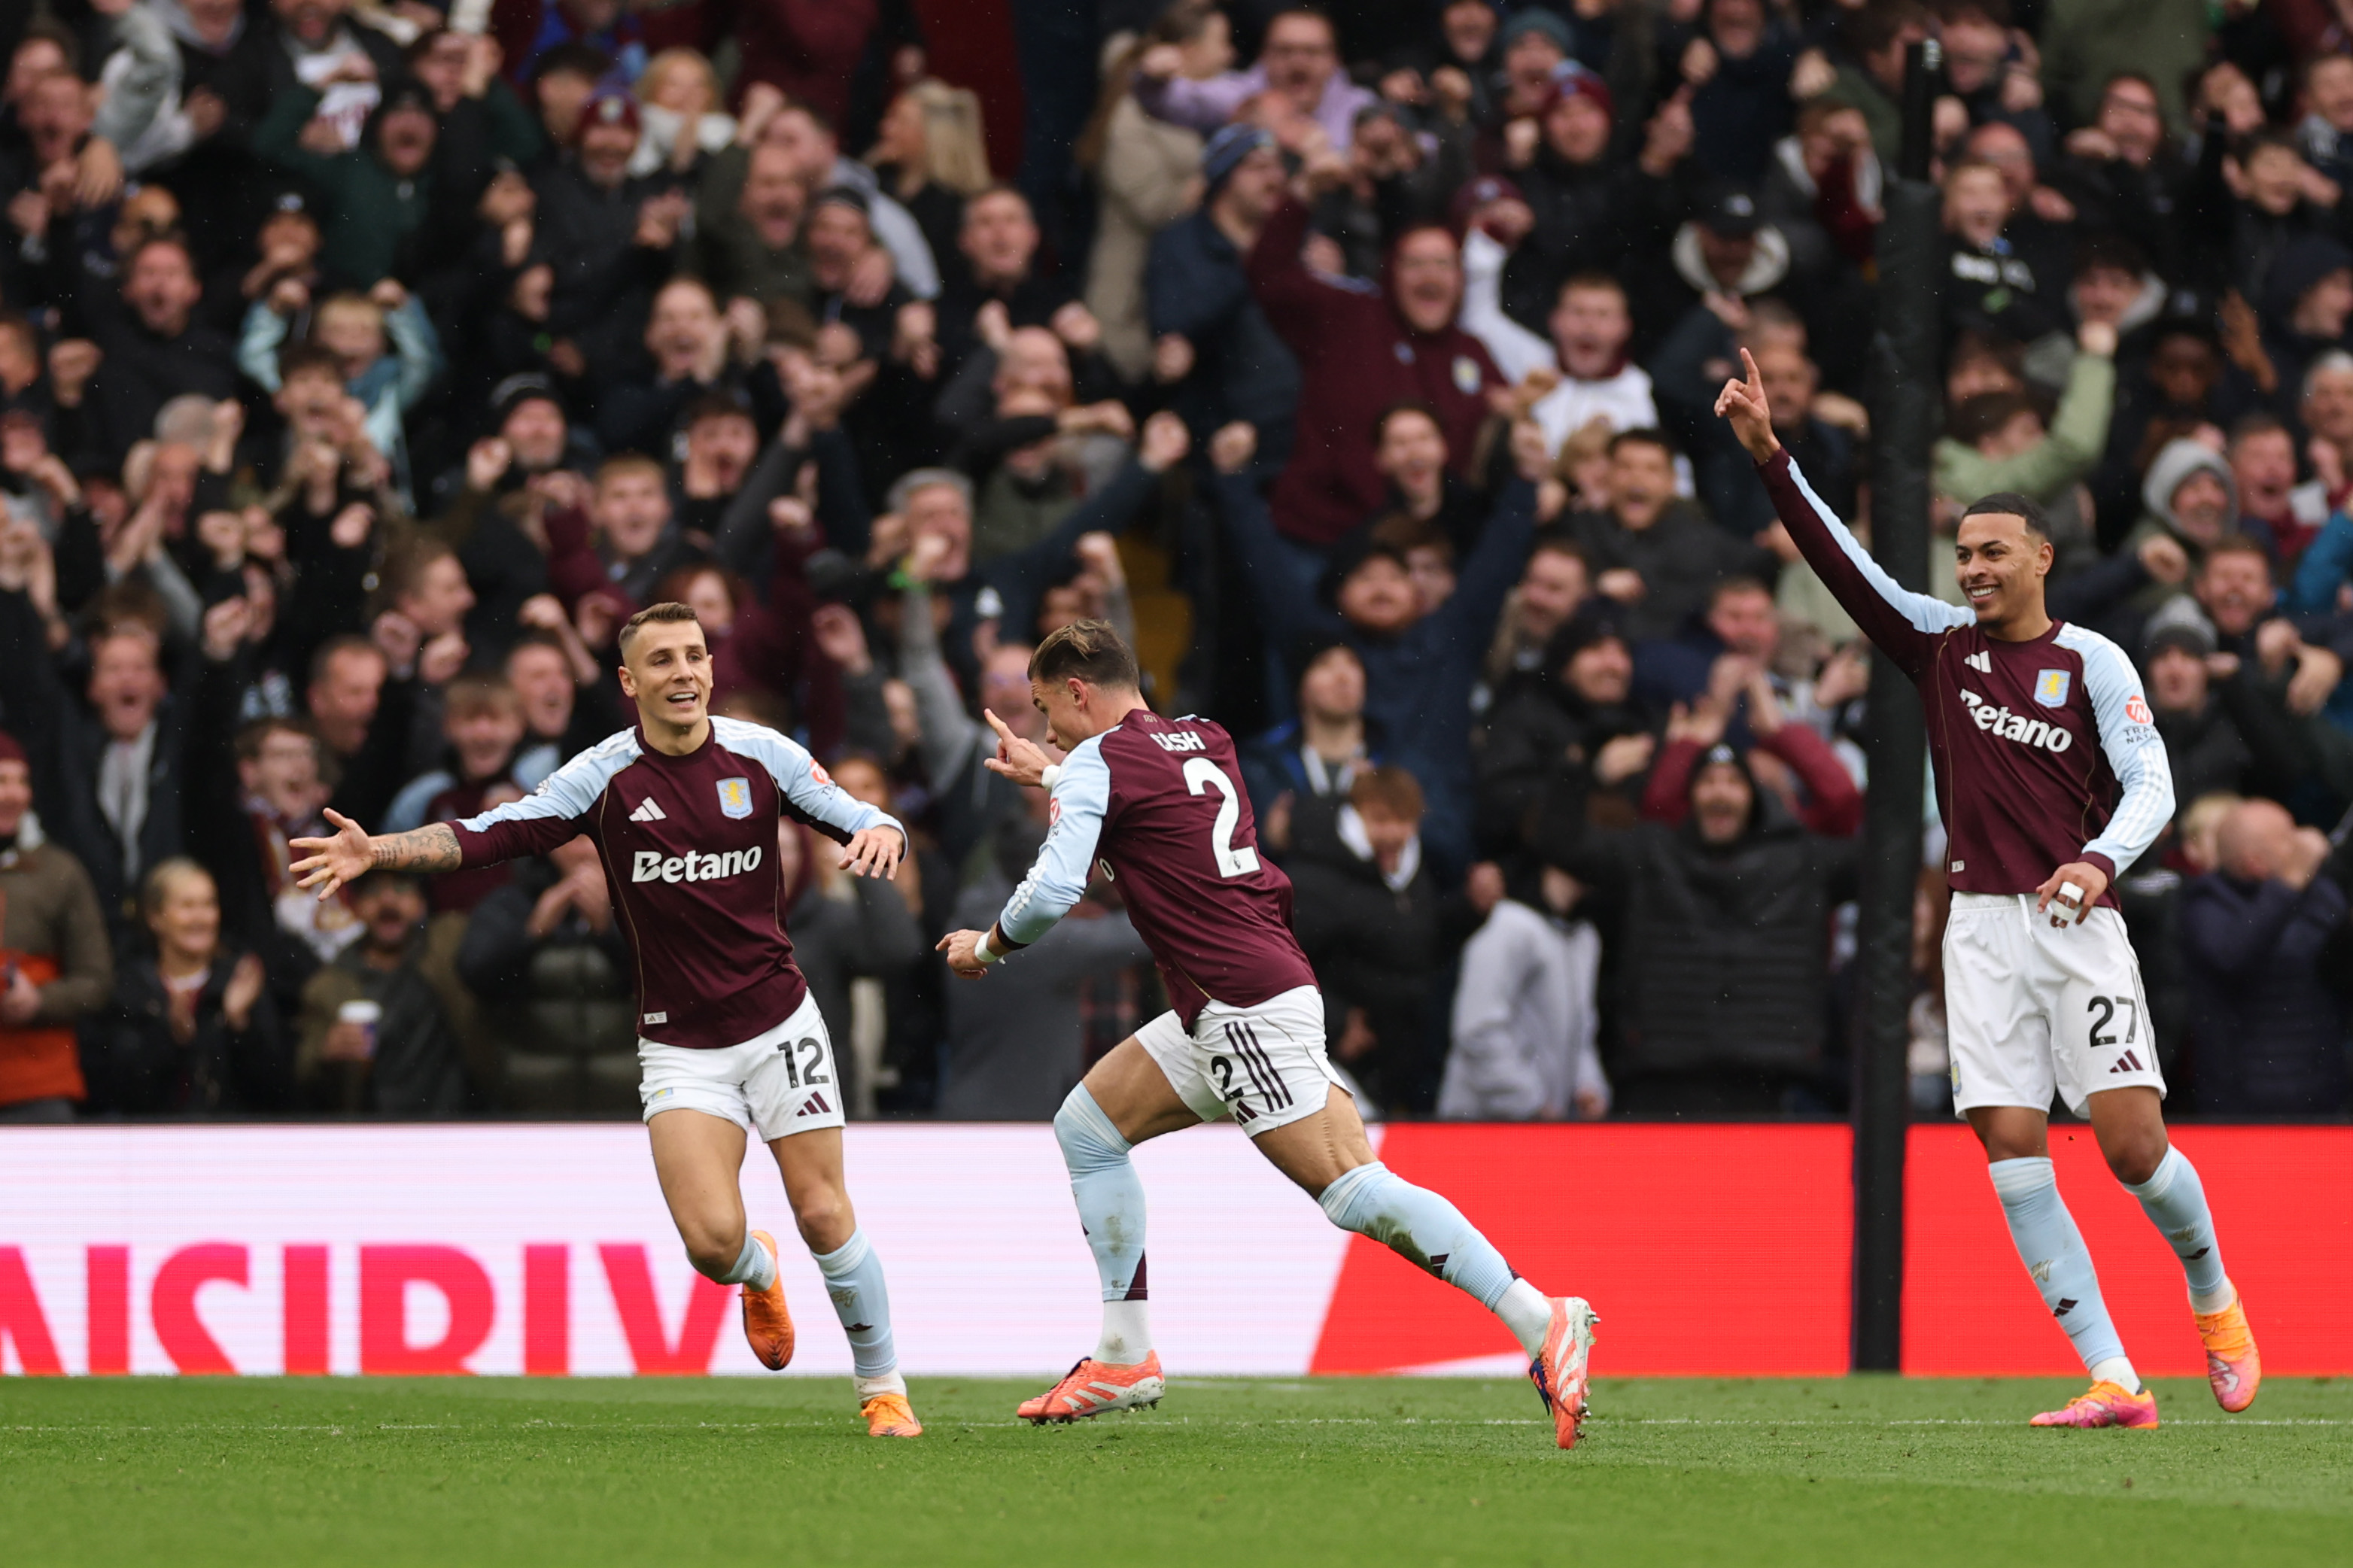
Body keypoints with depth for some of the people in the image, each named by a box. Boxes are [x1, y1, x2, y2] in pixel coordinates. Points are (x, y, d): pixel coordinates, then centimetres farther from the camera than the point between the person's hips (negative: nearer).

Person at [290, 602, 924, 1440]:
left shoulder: (761, 754, -3)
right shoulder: (605, 775, -7)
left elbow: (864, 821, 3)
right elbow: (486, 836, -11)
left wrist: (881, 832, -22)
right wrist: (379, 851, -25)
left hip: (778, 1022, 1)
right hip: (679, 1046, -1)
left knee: (824, 1215, -4)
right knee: (712, 1238, -16)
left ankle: (883, 1385, 17)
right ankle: (759, 1276, 22)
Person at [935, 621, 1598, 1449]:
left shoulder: (1099, 760, -6)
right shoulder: (1203, 741, 19)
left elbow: (1052, 891, -14)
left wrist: (987, 947, 5)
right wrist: (1046, 774, 48)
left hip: (1248, 1008, -10)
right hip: (1221, 1014, 10)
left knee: (1353, 1190, -17)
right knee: (1087, 1126, 15)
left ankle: (1543, 1323, -24)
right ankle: (1126, 1358, 14)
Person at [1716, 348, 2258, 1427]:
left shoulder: (2093, 663, 0)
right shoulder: (1940, 642, 10)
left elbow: (2150, 785, -7)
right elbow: (1839, 561, 3)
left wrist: (2101, 860, -27)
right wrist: (1769, 453, -8)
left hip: (2077, 923, -3)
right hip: (1983, 925, 3)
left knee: (2133, 1144, -10)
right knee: (2012, 1153, -8)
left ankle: (2215, 1300, 20)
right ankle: (2114, 1381, -8)